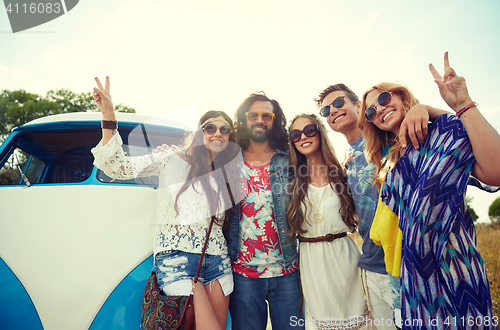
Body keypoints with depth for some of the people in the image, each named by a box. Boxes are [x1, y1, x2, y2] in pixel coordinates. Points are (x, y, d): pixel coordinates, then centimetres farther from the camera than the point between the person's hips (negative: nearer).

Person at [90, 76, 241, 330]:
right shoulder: (172, 160, 1)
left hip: (218, 261, 5)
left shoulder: (228, 175, 14)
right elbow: (118, 168, -8)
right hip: (177, 259, -5)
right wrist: (109, 116, -18)